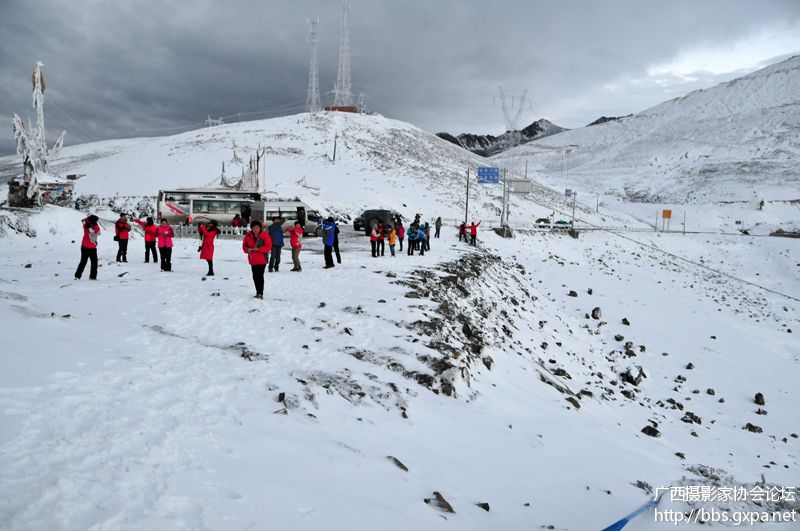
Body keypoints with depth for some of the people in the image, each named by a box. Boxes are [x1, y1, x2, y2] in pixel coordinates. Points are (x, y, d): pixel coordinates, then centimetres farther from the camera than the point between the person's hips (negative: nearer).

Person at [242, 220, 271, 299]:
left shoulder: (264, 235, -7)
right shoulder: (248, 235, 5)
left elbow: (268, 246, -10)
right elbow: (244, 245, 12)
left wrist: (259, 249, -21)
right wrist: (247, 249, -11)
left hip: (262, 259, -5)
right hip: (253, 259, 5)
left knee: (260, 276, -11)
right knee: (255, 276, 12)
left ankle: (260, 293, -9)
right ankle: (258, 292, 24)